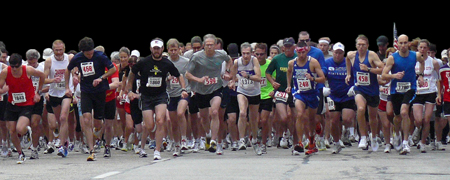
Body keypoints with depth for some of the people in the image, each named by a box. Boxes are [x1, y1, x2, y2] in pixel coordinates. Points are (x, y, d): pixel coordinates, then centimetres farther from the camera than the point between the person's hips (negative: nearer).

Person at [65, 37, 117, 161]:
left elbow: (113, 69, -5)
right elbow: (68, 70, 15)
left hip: (100, 91, -1)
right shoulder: (77, 58, -4)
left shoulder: (100, 56, -12)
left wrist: (101, 78, -17)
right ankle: (91, 151, -15)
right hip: (86, 92, 1)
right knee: (86, 120, -14)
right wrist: (67, 88, 12)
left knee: (98, 120, 4)